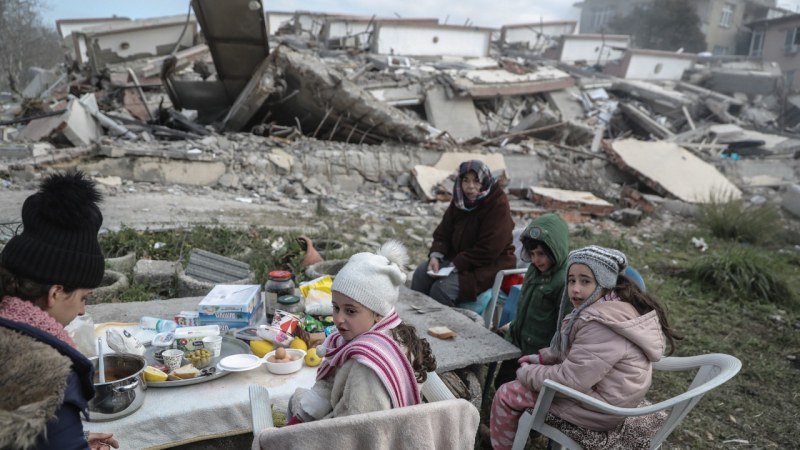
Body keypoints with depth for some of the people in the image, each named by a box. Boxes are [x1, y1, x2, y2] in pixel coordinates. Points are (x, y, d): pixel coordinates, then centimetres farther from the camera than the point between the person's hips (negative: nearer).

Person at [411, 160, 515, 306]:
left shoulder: (498, 204, -18)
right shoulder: (459, 200, 4)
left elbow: (488, 250, -22)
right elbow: (443, 233, 7)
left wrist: (455, 265, -22)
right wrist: (435, 256, -13)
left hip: (490, 265, -7)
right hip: (459, 259, 7)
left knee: (443, 288, -26)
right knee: (421, 273, -10)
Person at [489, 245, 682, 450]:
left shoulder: (601, 324, -32)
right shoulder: (618, 305, 2)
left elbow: (570, 381, -28)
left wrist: (527, 373, -13)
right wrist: (543, 357, 10)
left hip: (598, 407, -10)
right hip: (604, 388, 10)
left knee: (506, 394, -2)